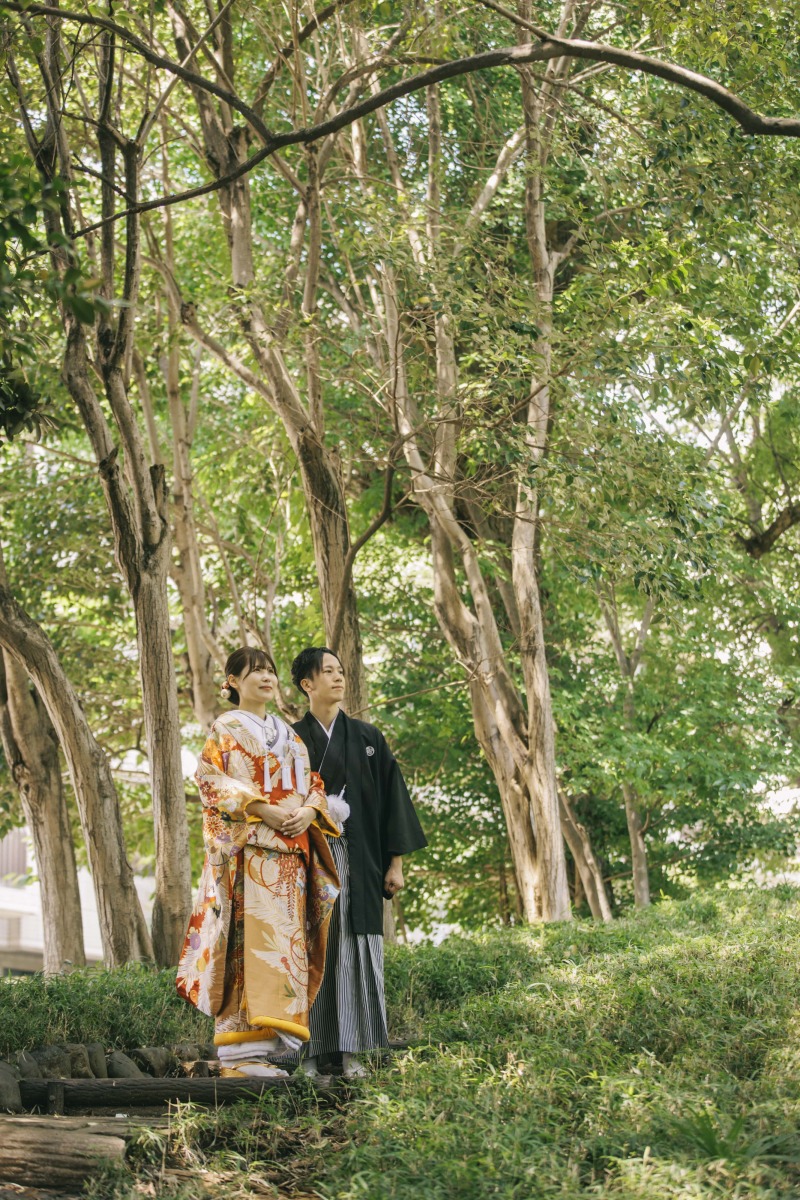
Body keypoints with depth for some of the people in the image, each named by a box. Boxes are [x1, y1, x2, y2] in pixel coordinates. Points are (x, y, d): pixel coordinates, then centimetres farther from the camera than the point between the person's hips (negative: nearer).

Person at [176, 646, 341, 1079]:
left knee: (282, 939, 0)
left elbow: (312, 783, 19)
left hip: (290, 849, 6)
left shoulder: (288, 734, 23)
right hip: (247, 847, -6)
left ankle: (264, 1042, 1)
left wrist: (308, 811, -5)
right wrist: (264, 810, -17)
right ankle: (240, 1051, -17)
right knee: (248, 937, -14)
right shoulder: (225, 729, 6)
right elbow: (210, 779, -6)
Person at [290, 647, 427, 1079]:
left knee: (356, 952, -2)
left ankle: (352, 1053, 1)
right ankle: (309, 1055, 0)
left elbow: (390, 798, 7)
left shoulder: (367, 738, 10)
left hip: (357, 861, 1)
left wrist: (396, 862, 2)